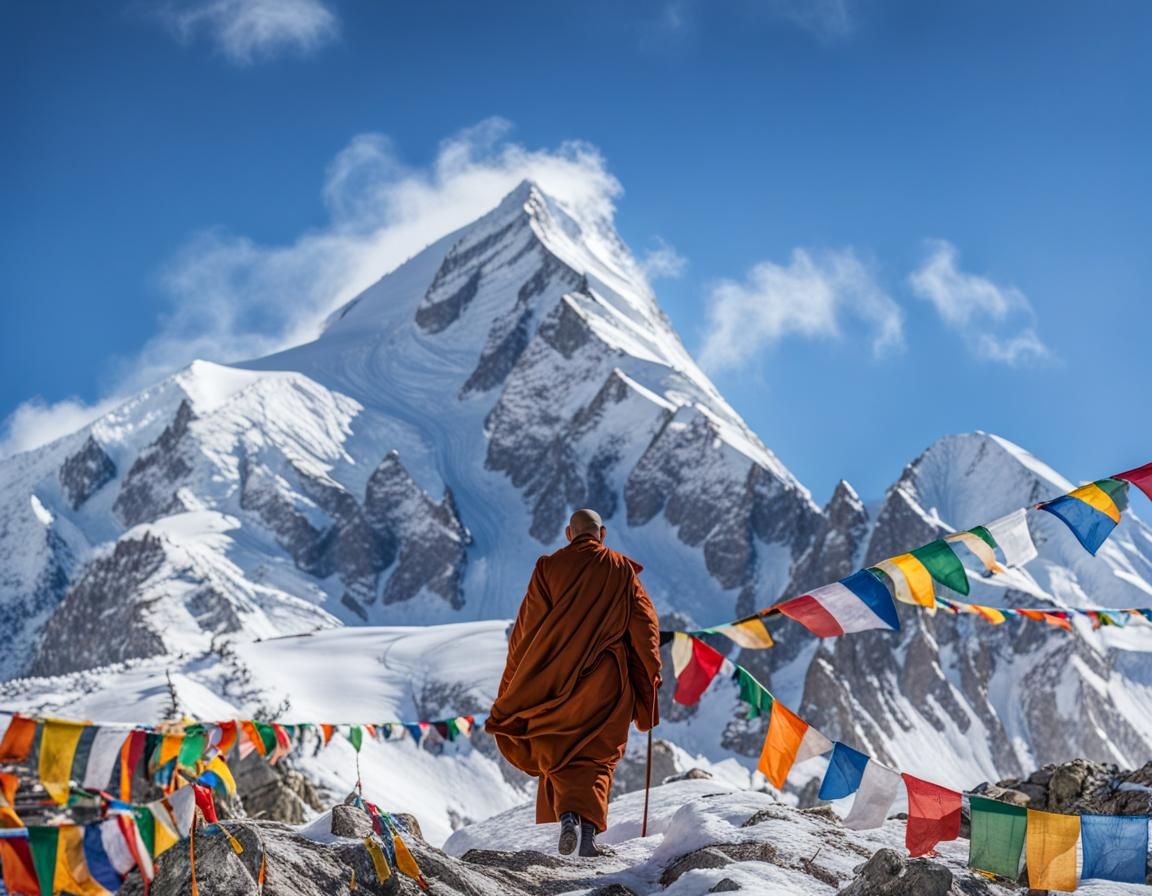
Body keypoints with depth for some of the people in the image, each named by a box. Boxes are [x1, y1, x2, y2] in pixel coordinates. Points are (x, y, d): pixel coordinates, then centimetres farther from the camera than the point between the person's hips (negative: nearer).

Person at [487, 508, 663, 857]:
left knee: (558, 754, 9)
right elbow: (645, 623, 2)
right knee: (596, 757, 7)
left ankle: (568, 814, -14)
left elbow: (526, 627, 2)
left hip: (556, 681, 0)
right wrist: (651, 674, 9)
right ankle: (589, 826, -10)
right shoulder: (622, 570, 4)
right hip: (606, 682, 0)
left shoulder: (549, 567, 2)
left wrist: (514, 683, 9)